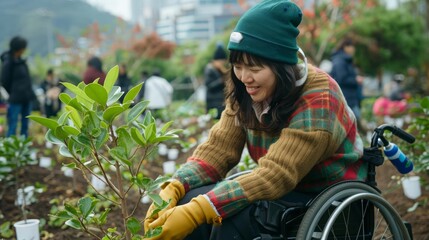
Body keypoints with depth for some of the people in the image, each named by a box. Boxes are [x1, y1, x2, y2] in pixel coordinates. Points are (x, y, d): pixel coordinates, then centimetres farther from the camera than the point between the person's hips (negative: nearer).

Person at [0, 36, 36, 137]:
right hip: (15, 100, -8)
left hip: (27, 98, 8)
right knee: (13, 126, -4)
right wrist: (13, 94, 2)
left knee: (25, 125, 11)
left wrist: (29, 92, 6)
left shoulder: (20, 61, 11)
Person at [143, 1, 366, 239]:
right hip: (285, 190, 6)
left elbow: (275, 176, -32)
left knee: (231, 215, -31)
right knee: (190, 199, -17)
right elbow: (218, 148, -8)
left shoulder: (318, 100, -25)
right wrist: (172, 190, -26)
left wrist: (197, 212, -39)